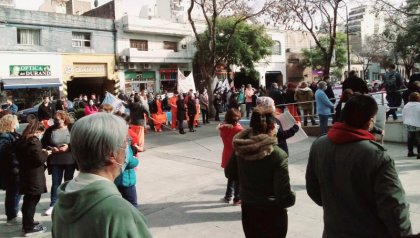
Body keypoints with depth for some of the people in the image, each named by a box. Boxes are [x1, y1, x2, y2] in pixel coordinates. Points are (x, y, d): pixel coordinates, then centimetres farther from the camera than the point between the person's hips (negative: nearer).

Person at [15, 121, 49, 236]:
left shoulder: (21, 141, 9)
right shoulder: (34, 141, -18)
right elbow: (39, 159, -23)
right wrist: (46, 153, -4)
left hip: (25, 174, 9)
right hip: (34, 176, -9)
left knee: (28, 199, 19)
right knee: (32, 200, 0)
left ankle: (27, 223, 32)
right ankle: (29, 227, 7)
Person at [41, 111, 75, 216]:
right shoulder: (50, 130, 1)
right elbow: (43, 143, 5)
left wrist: (69, 147, -20)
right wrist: (50, 148, -13)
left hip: (70, 161, -1)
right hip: (55, 161, 1)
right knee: (55, 183, 5)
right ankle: (53, 205, 13)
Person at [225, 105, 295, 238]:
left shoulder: (240, 148, -12)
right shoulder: (278, 155, -26)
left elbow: (230, 174, 6)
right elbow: (285, 198, -23)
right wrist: (292, 197, -2)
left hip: (248, 212, 4)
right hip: (272, 215, -4)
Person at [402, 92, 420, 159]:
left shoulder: (406, 106, 4)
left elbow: (403, 116, 11)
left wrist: (405, 123, 21)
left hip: (408, 125, 6)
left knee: (410, 139, 13)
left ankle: (410, 152, 20)